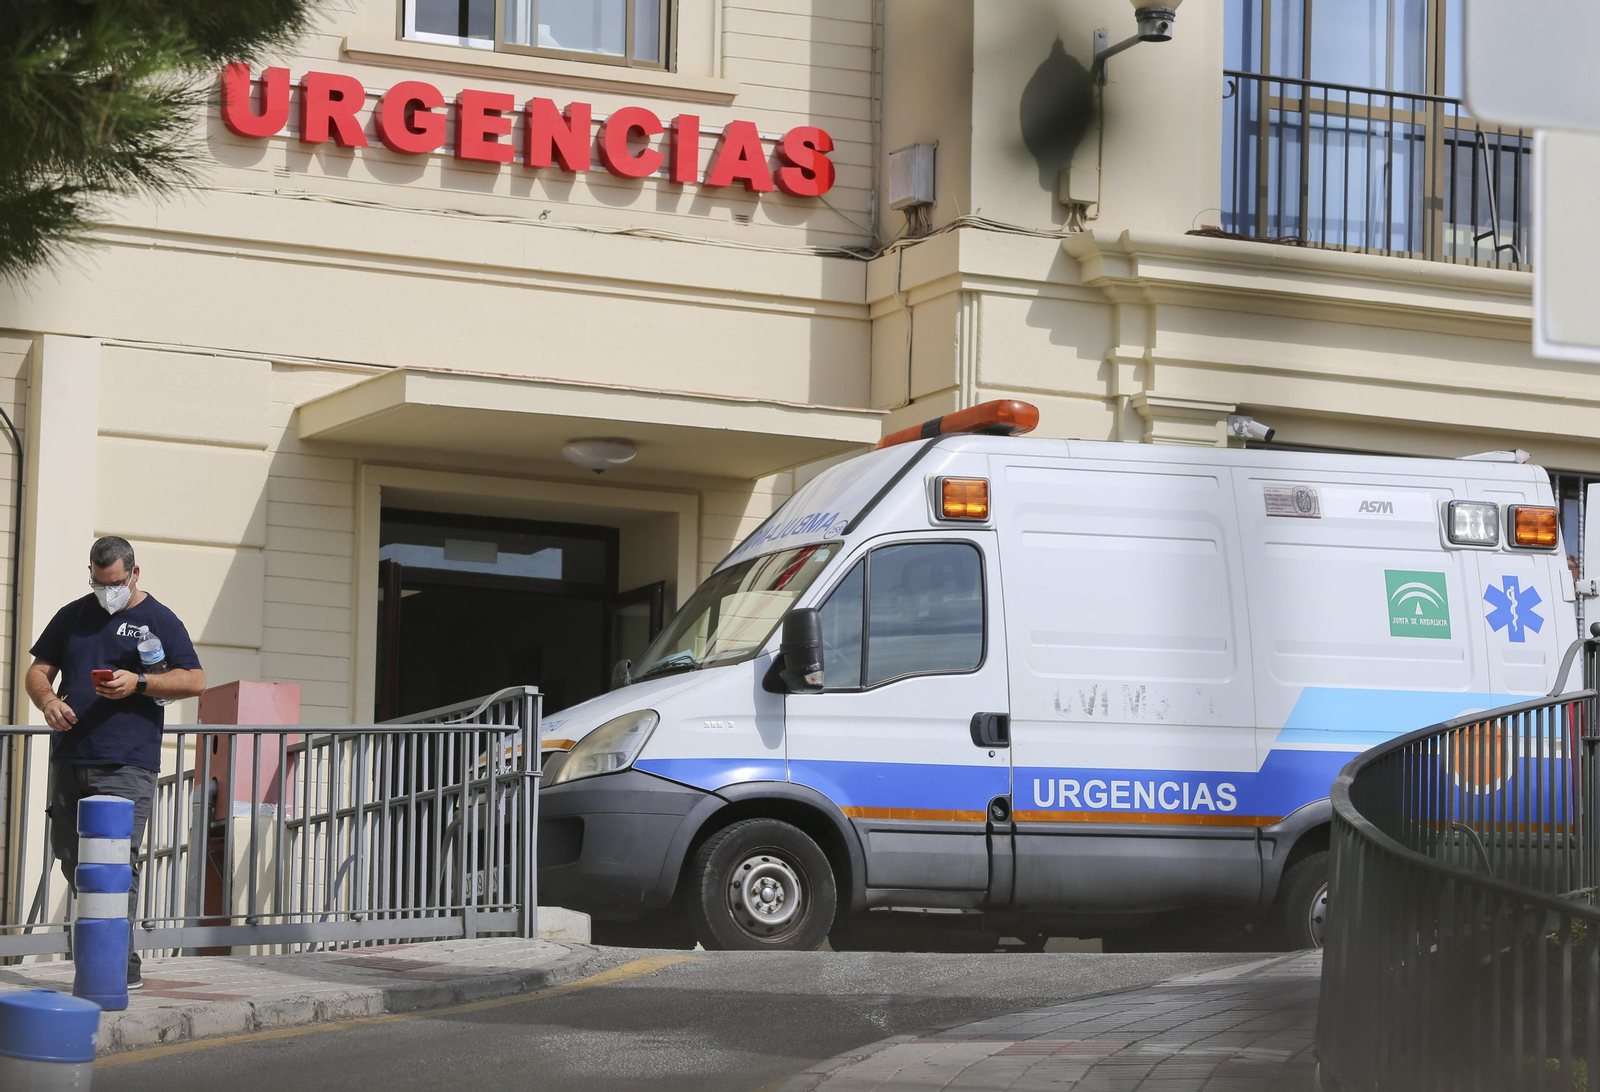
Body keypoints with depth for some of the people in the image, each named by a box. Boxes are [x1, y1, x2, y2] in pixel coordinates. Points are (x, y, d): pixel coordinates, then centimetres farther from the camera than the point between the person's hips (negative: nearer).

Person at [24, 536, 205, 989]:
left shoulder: (159, 620, 3)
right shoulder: (73, 616, 17)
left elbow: (194, 680, -3)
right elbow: (39, 670, 17)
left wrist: (138, 683, -16)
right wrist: (48, 701, -6)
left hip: (125, 767, -5)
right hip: (68, 760, 5)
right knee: (71, 859, 9)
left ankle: (121, 965, -11)